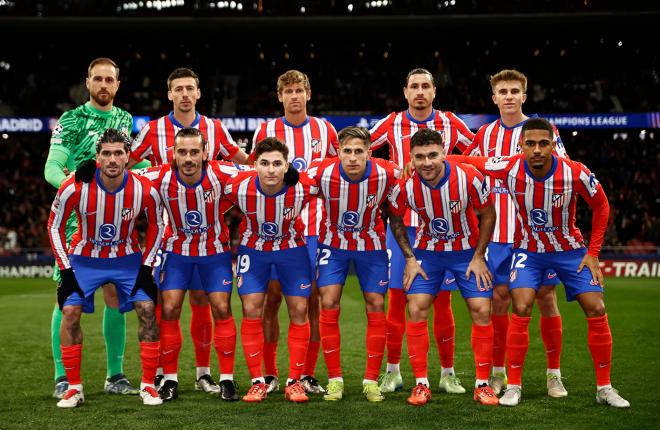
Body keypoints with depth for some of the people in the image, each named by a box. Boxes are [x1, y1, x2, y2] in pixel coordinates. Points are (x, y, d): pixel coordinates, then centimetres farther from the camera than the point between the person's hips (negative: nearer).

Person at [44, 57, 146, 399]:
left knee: (116, 296, 5)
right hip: (76, 220, -4)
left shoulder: (125, 120, 13)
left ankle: (115, 375, 14)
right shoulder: (71, 120, -2)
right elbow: (51, 168, -9)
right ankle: (62, 379, 1)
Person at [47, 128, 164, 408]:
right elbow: (54, 227, -9)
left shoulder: (145, 190, -21)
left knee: (147, 309, -12)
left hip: (127, 258, 1)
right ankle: (74, 388, -1)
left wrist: (146, 267, -6)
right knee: (70, 311, -14)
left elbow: (155, 227, -1)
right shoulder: (74, 188, -25)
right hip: (85, 257, -1)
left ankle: (148, 384, 1)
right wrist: (66, 270, -11)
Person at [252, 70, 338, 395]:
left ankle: (308, 375, 7)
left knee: (313, 299, 0)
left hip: (313, 228, 1)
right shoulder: (266, 131, 3)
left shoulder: (324, 130, 5)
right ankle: (270, 374, 8)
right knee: (272, 297, -1)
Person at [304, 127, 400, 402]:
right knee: (329, 305, -7)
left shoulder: (387, 173, -25)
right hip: (333, 244, 0)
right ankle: (334, 379, 2)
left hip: (371, 244, 1)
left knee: (375, 306, -1)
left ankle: (371, 381, 8)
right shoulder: (321, 172, -26)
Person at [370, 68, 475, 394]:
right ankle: (392, 372, 8)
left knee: (442, 301, 1)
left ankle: (448, 374, 10)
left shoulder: (451, 124, 2)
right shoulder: (391, 125, 1)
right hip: (401, 223, 0)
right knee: (396, 299, -1)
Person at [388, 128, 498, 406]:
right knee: (416, 310, -11)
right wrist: (409, 258, -6)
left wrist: (478, 257, -9)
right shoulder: (404, 186, -20)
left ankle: (482, 384, 4)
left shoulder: (469, 178, -25)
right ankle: (421, 384, 0)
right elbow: (395, 220, 0)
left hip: (467, 250, -1)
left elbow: (488, 214, -8)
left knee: (482, 310, -9)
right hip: (427, 251, 1)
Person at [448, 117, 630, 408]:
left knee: (596, 310, -6)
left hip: (569, 248, 0)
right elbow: (466, 161, -8)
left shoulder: (575, 174, -25)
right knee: (521, 309, -18)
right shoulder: (509, 168, -24)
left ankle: (604, 388, 8)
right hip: (529, 250, 0)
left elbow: (601, 206, -7)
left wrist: (593, 252, -7)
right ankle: (514, 386, -5)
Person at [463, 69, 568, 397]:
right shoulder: (485, 135, 8)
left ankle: (554, 375, 8)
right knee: (498, 297, 2)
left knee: (546, 297, -1)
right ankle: (498, 372, 13)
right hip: (498, 232, 3)